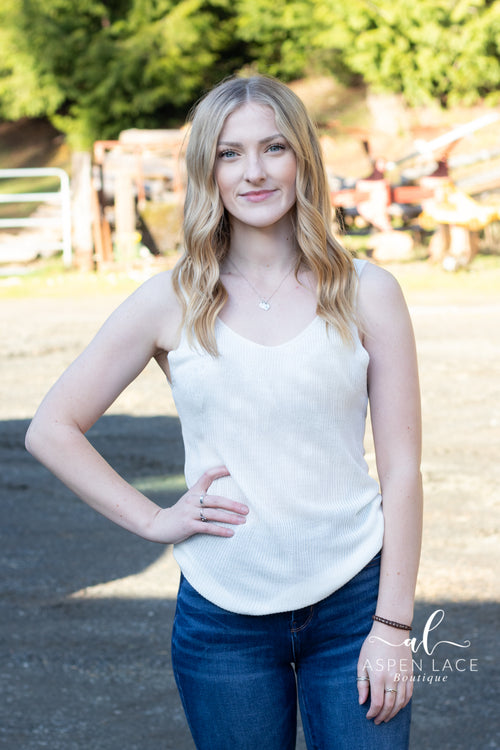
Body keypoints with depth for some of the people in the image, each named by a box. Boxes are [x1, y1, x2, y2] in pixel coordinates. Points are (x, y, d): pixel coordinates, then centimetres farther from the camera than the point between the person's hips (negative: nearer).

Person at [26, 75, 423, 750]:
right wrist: (153, 520, -3)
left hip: (352, 602, 0)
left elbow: (401, 471, -1)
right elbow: (51, 430, 5)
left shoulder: (367, 294, 0)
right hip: (222, 614, 0)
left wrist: (393, 627, -5)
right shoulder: (171, 302, 0)